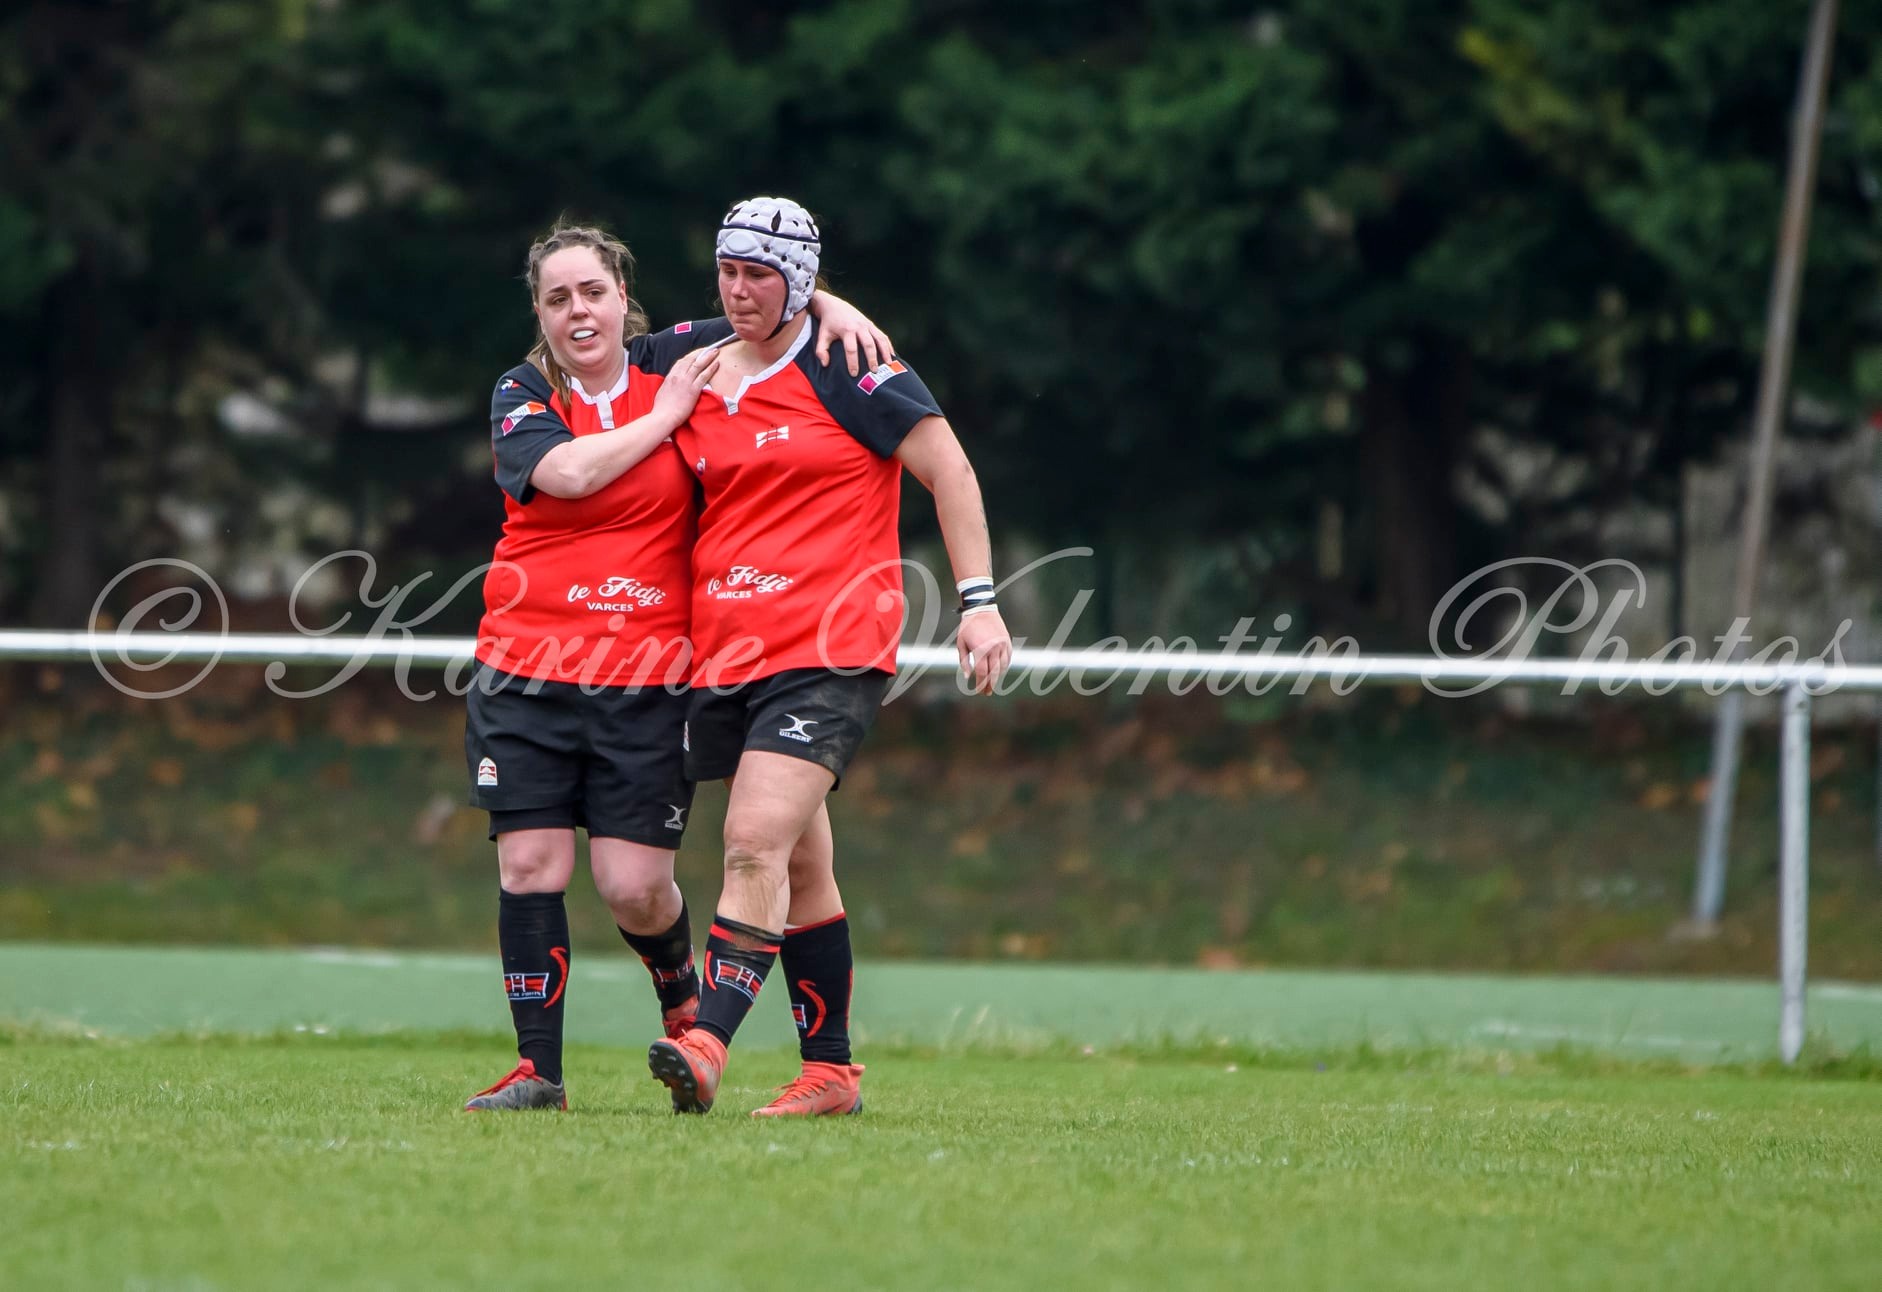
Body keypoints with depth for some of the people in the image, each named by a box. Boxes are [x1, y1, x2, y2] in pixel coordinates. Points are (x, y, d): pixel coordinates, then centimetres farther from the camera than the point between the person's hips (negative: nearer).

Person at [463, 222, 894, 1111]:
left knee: (633, 887, -4)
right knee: (529, 869, -6)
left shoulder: (676, 362, 5)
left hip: (650, 679, 0)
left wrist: (834, 308, -3)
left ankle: (684, 998, 28)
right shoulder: (521, 396, 3)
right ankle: (538, 1069, 2)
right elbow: (565, 472, -17)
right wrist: (666, 413, -11)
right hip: (527, 671, 1)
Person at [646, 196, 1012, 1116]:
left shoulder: (849, 373, -4)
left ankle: (707, 1043, -30)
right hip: (726, 654, 6)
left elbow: (950, 470, -1)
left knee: (755, 842, -20)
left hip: (829, 652, -6)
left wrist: (977, 601, -6)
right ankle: (831, 1069, 18)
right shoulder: (696, 377, 11)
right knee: (799, 864, 11)